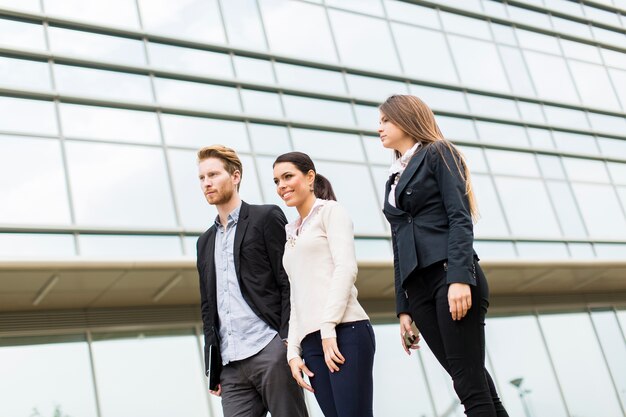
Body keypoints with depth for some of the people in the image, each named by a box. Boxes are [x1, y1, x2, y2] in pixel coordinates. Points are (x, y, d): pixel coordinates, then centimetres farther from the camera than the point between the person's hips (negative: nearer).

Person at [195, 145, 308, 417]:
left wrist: (289, 343, -14)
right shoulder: (205, 242, 21)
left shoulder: (267, 218, 4)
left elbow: (289, 282, -5)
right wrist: (212, 366, 14)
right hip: (231, 365, 6)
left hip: (270, 351, -5)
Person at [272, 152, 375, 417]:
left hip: (344, 332, -7)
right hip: (311, 342, 7)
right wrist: (293, 351, 13)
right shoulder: (291, 232, 25)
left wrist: (328, 328, -16)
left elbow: (346, 267, -9)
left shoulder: (330, 211, 6)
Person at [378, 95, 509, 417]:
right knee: (472, 382, 2)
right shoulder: (395, 179, 24)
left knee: (470, 384, -11)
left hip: (450, 274, -6)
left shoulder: (437, 153, 5)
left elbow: (460, 219, -8)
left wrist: (459, 278, -21)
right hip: (418, 286, 7)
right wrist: (403, 307, 16)